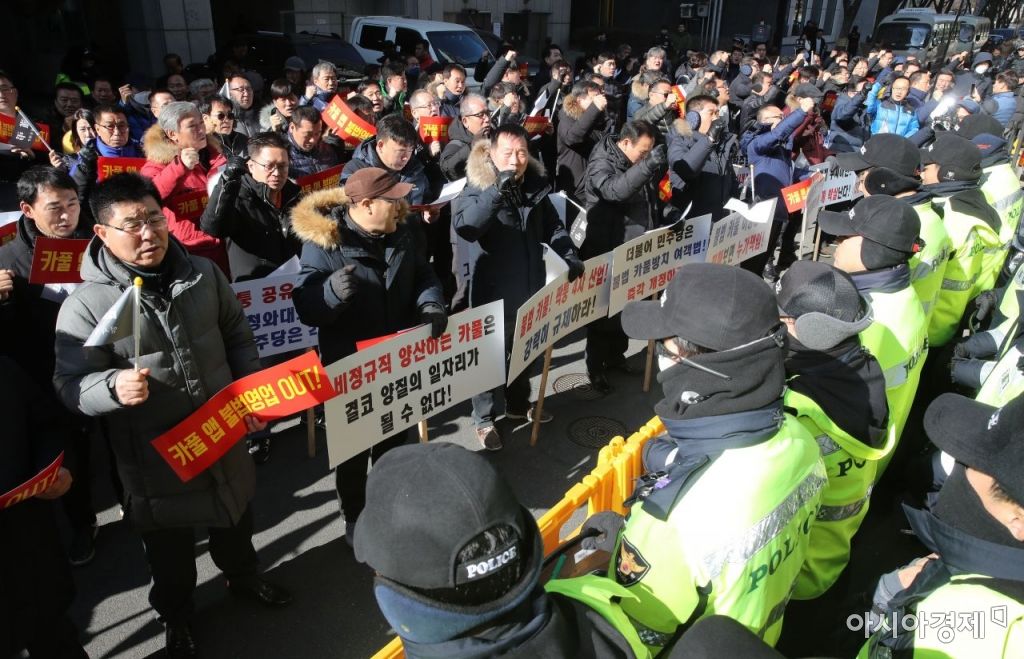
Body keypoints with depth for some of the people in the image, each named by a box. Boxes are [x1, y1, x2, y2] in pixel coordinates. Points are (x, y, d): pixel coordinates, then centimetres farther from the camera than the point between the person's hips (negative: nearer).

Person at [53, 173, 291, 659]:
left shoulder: (204, 274, -4)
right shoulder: (86, 305, -17)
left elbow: (237, 337, 8)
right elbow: (71, 383, -13)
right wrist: (116, 386, -34)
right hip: (154, 451, -3)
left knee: (235, 517, 26)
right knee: (169, 545, 18)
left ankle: (243, 577, 55)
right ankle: (175, 614, 46)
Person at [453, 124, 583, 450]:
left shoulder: (535, 187, 2)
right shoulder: (477, 189, -14)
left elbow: (553, 227, 12)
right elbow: (463, 226, -31)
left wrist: (570, 256, -3)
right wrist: (497, 191, -39)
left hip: (530, 287, 6)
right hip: (493, 292, -6)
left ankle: (519, 404, 42)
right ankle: (484, 419, 23)